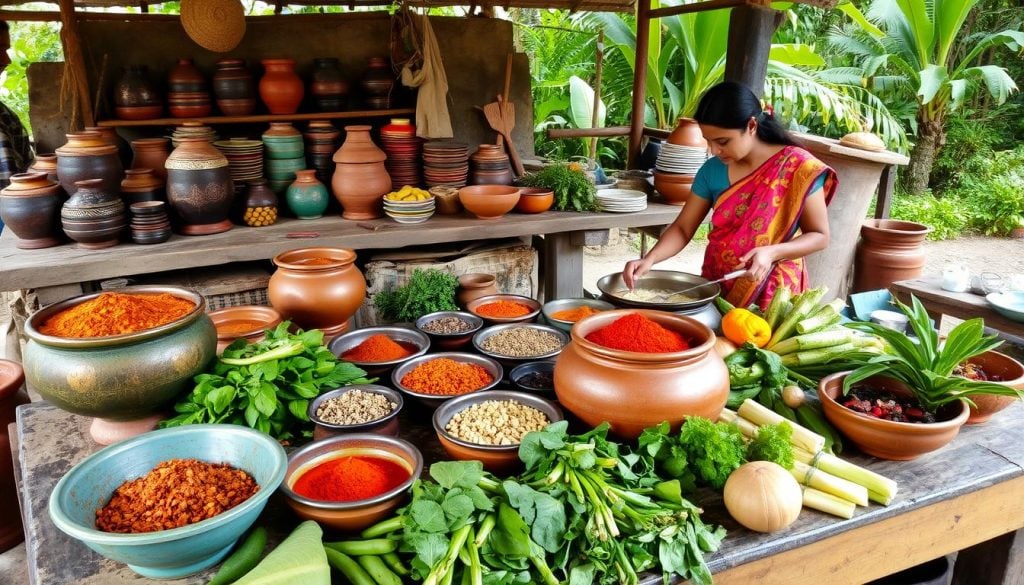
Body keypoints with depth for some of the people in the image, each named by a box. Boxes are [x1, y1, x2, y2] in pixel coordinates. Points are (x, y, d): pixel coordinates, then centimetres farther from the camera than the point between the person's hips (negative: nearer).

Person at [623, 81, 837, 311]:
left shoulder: (797, 168, -10)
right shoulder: (712, 170, 0)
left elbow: (819, 235, -6)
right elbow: (682, 228, 1)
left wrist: (772, 252, -22)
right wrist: (649, 260, -15)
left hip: (771, 295, -3)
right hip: (716, 290, 3)